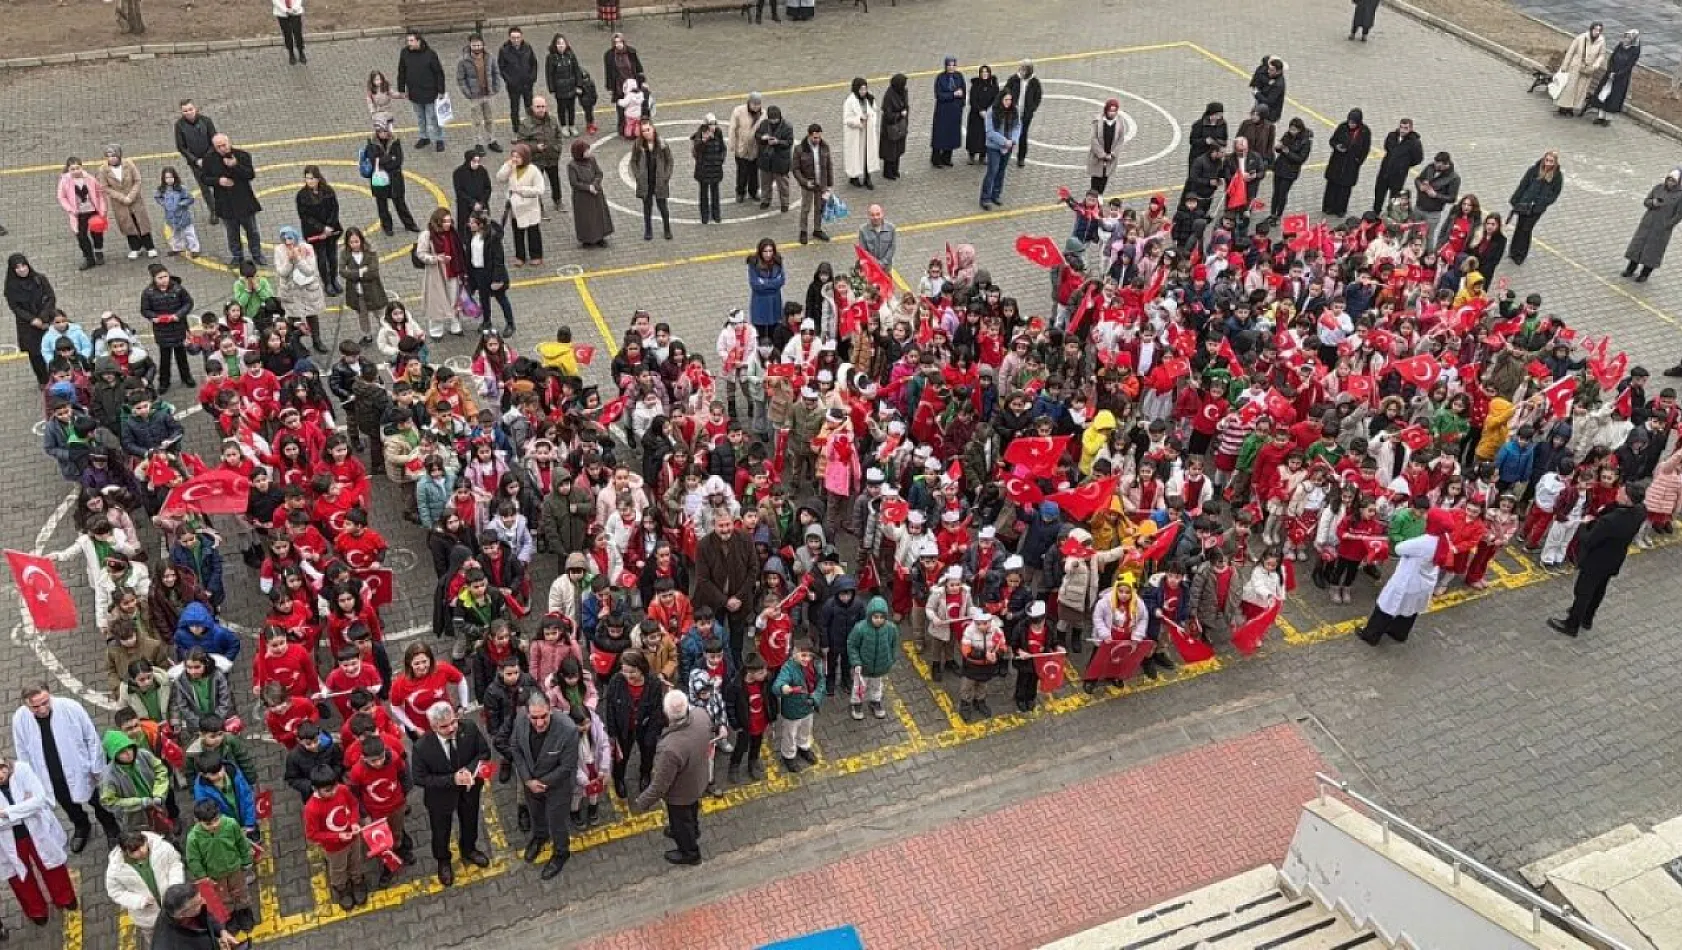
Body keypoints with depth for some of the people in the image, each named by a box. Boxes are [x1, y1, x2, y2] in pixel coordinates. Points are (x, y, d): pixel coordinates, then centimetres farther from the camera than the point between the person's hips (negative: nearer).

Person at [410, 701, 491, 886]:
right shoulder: (422, 746, -34)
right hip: (441, 795, -3)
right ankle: (443, 862, 55)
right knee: (441, 831, 24)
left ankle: (469, 850, 62)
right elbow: (420, 779, -22)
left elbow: (484, 752, -12)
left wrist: (470, 770, -31)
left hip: (469, 788, 3)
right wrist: (452, 779, -33)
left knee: (470, 823, 30)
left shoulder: (470, 727, -28)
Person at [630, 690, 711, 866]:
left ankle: (689, 853, 52)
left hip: (680, 793, -5)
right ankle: (693, 833, 65)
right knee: (692, 812, 36)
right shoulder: (701, 714, -29)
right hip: (698, 781, 6)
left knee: (680, 822, 26)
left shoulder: (670, 748, -47)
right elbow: (708, 736, -3)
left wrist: (642, 803, -14)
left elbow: (660, 785, -31)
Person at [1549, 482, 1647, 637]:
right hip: (1614, 560, 7)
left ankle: (1571, 625, 34)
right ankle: (1587, 619, 50)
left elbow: (1588, 541, -28)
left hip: (1596, 561, -7)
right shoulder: (1641, 511, -19)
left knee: (1582, 592, 16)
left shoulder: (1610, 521, -41)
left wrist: (1581, 533, -7)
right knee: (1598, 591, 28)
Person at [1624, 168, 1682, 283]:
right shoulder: (1658, 187, -1)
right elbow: (1645, 201, 4)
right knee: (1638, 245, 8)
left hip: (1662, 227, -4)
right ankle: (1630, 269, 21)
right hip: (1647, 222, 4)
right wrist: (1652, 202, -18)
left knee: (1653, 249, 5)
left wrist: (1666, 226, -13)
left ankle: (1645, 274, 18)